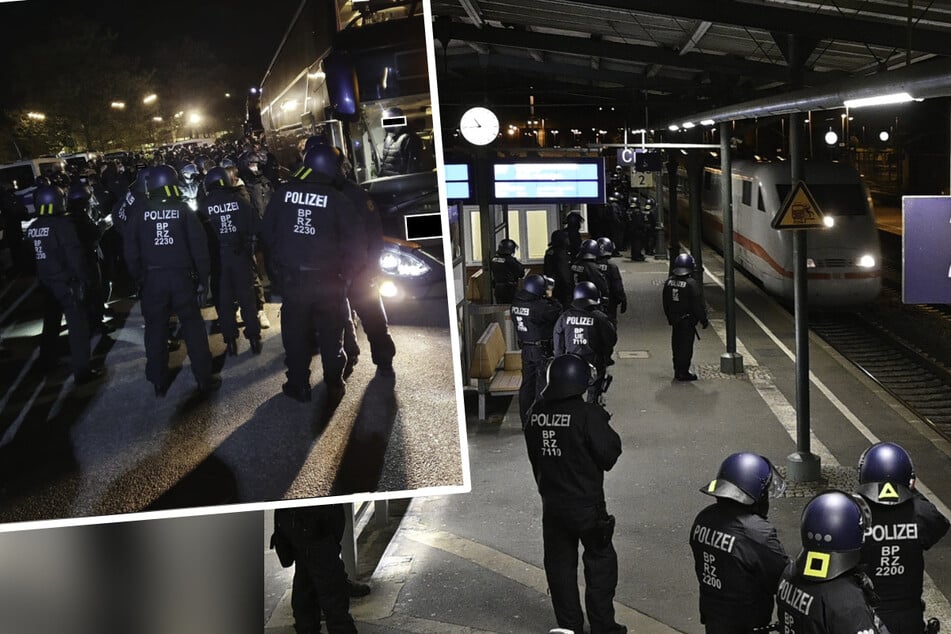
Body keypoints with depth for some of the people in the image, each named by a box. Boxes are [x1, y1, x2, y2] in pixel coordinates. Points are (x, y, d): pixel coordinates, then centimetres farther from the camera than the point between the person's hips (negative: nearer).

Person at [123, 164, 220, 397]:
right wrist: (203, 280, -1)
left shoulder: (138, 214, -1)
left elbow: (131, 251, 0)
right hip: (182, 276, -1)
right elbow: (199, 247, -6)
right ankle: (204, 379, 9)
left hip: (152, 279, 1)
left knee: (155, 330, 10)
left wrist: (138, 278, 10)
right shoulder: (184, 210, -4)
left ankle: (159, 383, 17)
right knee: (193, 327, 7)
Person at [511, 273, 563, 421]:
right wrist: (550, 298, -4)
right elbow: (558, 313, -17)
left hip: (525, 348, 7)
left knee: (527, 382, 15)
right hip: (542, 350, -7)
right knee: (543, 384, 3)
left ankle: (525, 419, 22)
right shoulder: (539, 306, -23)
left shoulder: (516, 303, -1)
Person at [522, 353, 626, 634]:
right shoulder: (587, 413, -19)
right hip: (586, 503, -4)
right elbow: (609, 454, -14)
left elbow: (533, 455, 6)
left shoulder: (535, 413, -3)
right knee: (600, 562, 12)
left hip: (551, 503, 5)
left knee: (559, 565, 14)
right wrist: (604, 426, 1)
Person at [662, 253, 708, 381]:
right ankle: (683, 372, 5)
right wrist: (704, 320, -4)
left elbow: (666, 303, 11)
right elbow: (698, 305, -15)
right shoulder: (692, 284, -19)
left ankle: (678, 371, 23)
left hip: (674, 321, 6)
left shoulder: (669, 282, 1)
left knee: (676, 345, 15)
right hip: (688, 321, -6)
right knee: (686, 346, 2)